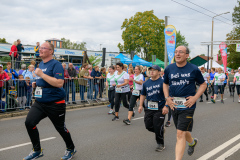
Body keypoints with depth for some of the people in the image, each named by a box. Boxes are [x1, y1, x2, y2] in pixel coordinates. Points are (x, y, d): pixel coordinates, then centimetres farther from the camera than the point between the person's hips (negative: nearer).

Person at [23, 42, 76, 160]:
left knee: (60, 128, 7)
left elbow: (59, 83, -27)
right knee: (29, 122, -7)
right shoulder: (41, 64, 11)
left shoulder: (56, 64, -15)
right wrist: (36, 84, 6)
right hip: (40, 102, 7)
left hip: (55, 103, -7)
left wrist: (41, 74, -25)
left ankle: (71, 149, 32)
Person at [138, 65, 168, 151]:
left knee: (158, 128, -2)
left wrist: (166, 106, -19)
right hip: (148, 108, 6)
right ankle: (161, 131, 35)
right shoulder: (146, 83, 9)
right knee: (148, 126, 6)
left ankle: (160, 144, 18)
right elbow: (143, 95, 19)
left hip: (159, 108, -6)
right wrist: (141, 105, 11)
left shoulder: (162, 82, -9)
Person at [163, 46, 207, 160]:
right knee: (183, 131, 22)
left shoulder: (194, 69, -6)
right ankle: (192, 142, 54)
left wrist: (195, 98, -8)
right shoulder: (169, 69, 2)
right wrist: (167, 98, 3)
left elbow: (203, 84, 5)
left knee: (180, 134, -11)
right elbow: (165, 84, 18)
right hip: (174, 106, 5)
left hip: (187, 105, -4)